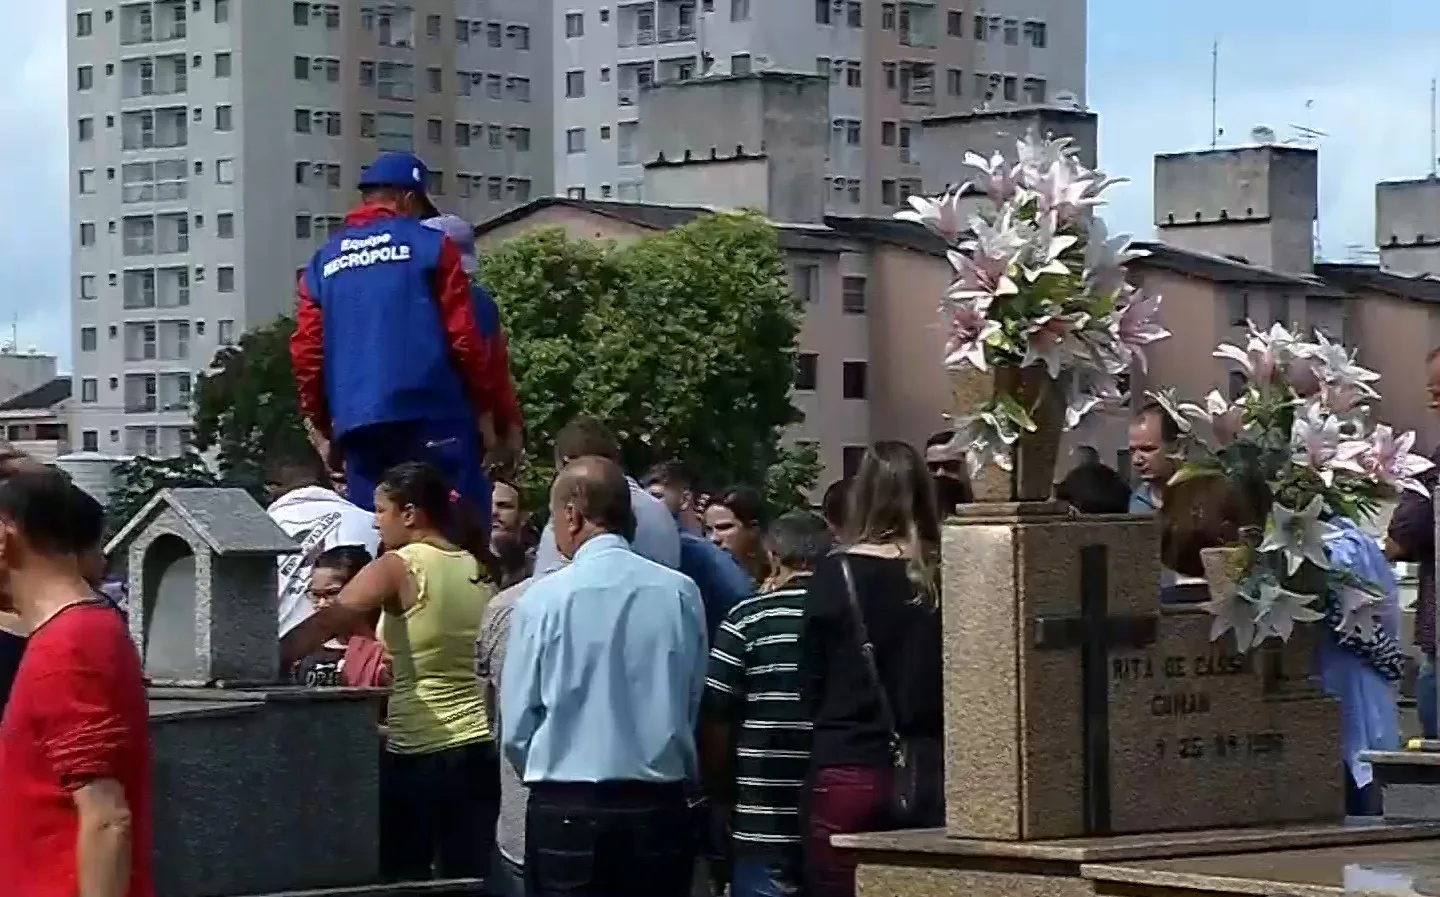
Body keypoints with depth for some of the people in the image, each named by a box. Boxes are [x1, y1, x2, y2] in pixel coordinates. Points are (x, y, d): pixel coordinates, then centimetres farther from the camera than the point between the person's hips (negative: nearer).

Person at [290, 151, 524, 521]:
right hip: (433, 419, -4)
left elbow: (306, 354, 9)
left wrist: (322, 428, 19)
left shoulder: (322, 263, 15)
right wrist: (502, 418, 5)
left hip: (358, 427, 4)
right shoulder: (429, 245, 4)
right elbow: (467, 339, -1)